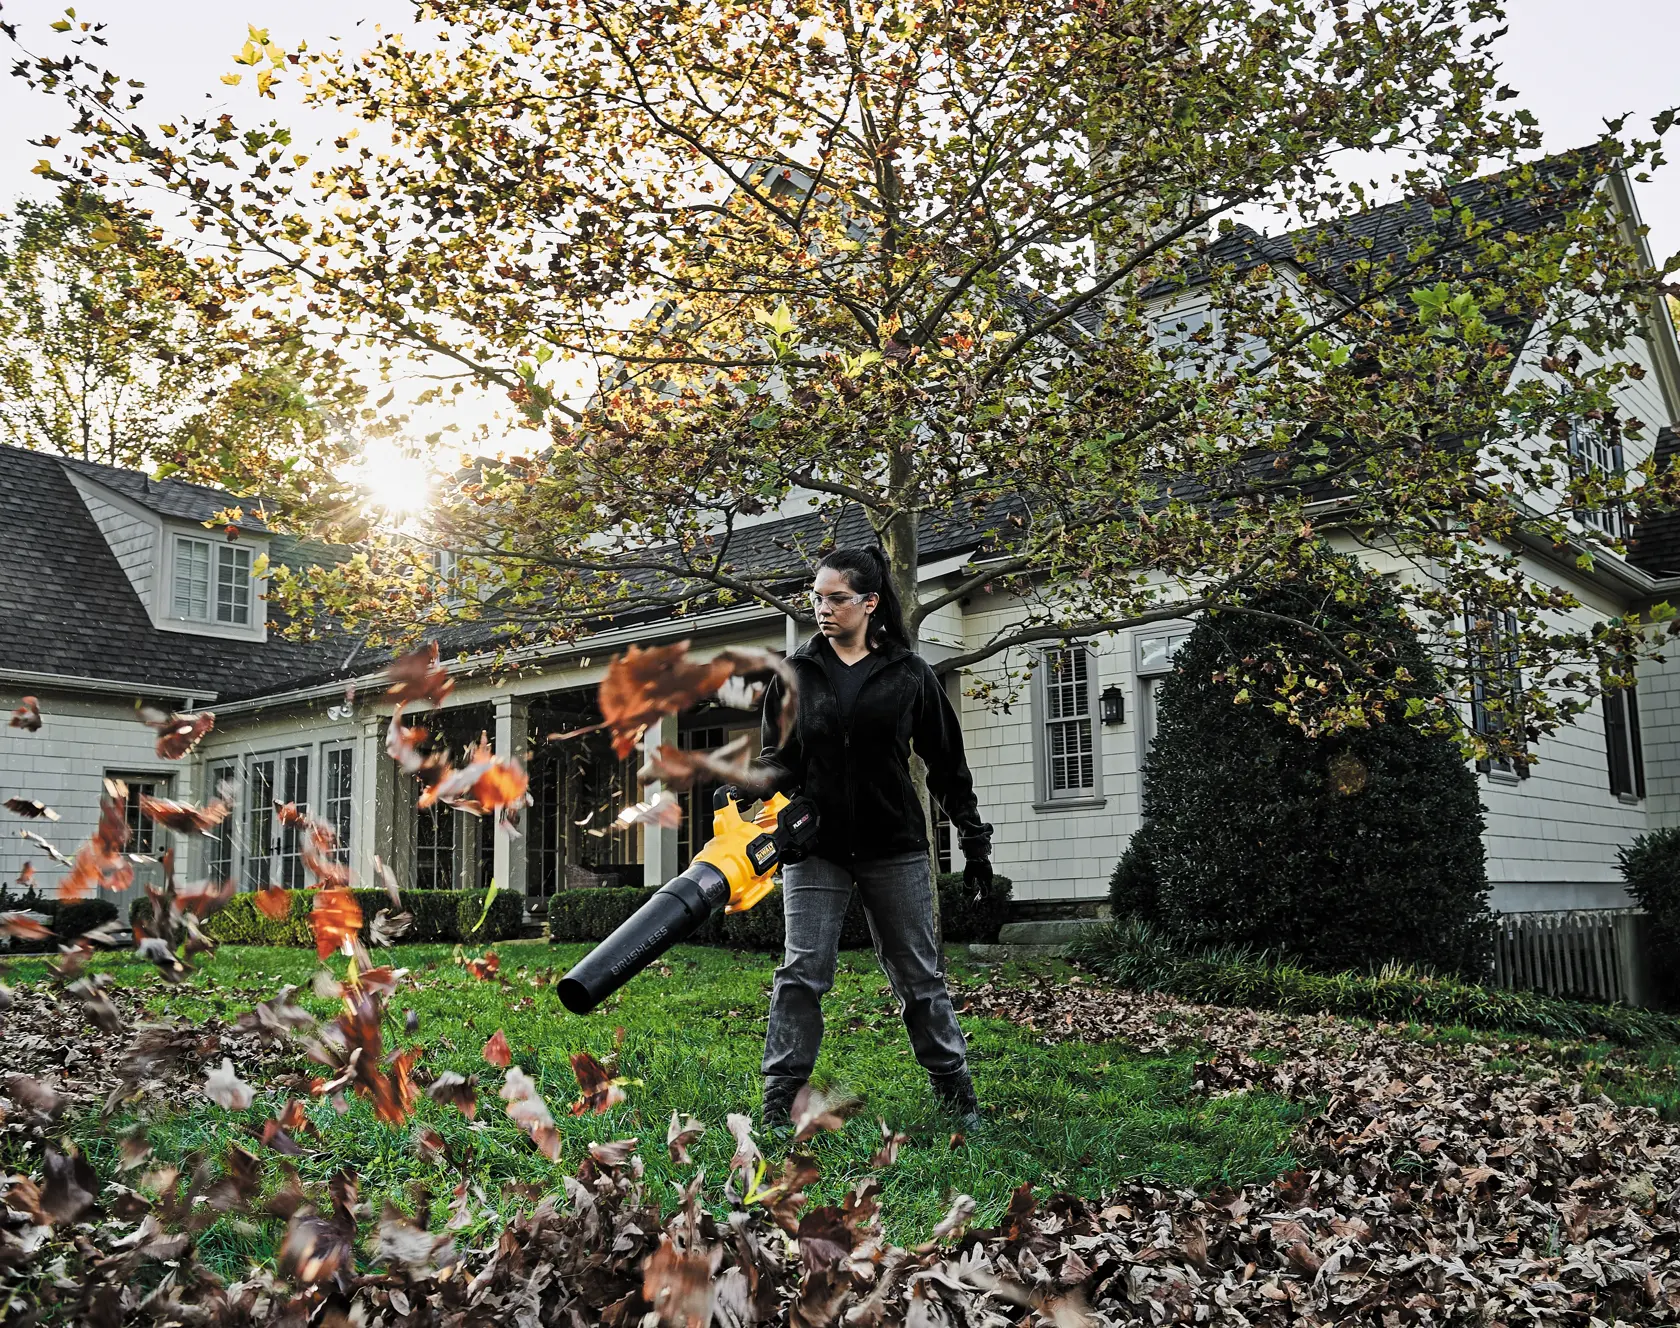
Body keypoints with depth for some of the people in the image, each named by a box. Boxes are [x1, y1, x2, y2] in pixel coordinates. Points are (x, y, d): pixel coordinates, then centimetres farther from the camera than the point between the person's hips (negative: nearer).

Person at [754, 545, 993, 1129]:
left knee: (919, 974, 9)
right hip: (815, 846, 0)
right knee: (801, 972, -5)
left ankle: (956, 1092, 21)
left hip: (894, 847, 0)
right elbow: (779, 755, 6)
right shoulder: (796, 673, 2)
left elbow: (947, 764, 5)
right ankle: (779, 1101, 1)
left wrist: (974, 840, 6)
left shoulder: (909, 674, 0)